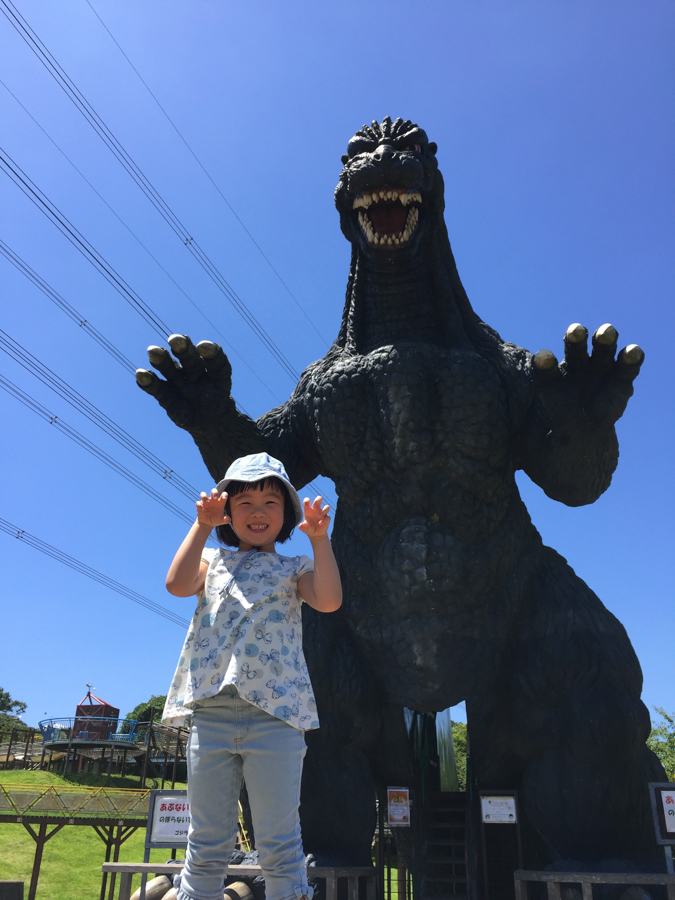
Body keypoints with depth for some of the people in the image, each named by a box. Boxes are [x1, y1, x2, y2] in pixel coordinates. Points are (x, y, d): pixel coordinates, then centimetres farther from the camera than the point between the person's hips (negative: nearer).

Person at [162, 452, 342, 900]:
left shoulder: (293, 569, 14)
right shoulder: (213, 562, 18)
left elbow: (329, 600, -6)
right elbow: (178, 583, -4)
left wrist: (319, 538, -10)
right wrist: (203, 525, -3)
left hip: (275, 711, -1)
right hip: (211, 708, 2)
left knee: (279, 842, 1)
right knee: (207, 842, 9)